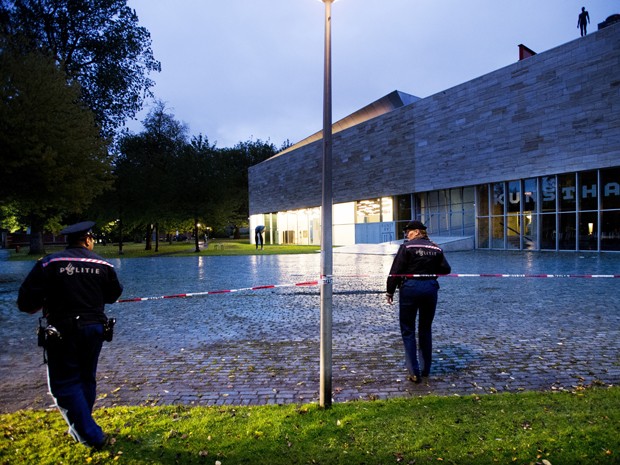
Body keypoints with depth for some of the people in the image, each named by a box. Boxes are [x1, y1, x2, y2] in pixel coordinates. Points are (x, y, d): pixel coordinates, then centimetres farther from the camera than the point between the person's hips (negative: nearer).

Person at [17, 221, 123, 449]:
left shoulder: (49, 263, -9)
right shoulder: (103, 265, 0)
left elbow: (25, 301, -11)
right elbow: (114, 295, 11)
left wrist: (41, 306, 10)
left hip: (63, 332, -4)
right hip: (94, 329, 4)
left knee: (65, 383, 7)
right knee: (86, 379, 21)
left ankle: (92, 436, 4)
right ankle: (80, 428, 37)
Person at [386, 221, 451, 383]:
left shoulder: (407, 247, -7)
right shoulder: (436, 249, 6)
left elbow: (396, 271, -10)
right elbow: (446, 269, 7)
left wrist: (390, 291, -1)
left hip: (410, 288, -4)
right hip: (431, 288, 5)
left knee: (408, 330, 6)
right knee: (426, 329, 19)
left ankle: (414, 372, 3)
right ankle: (426, 369, 26)